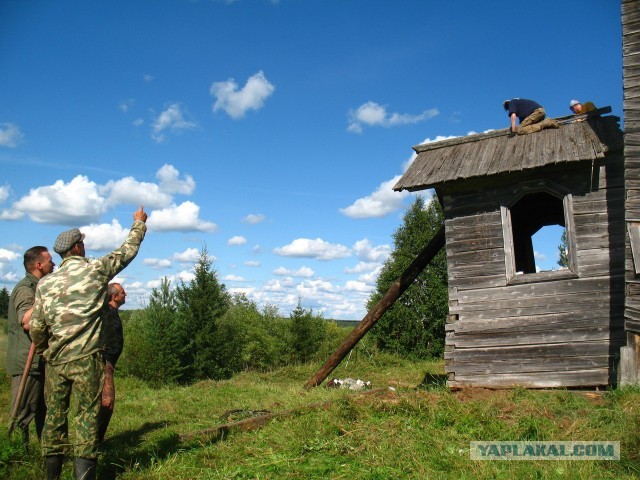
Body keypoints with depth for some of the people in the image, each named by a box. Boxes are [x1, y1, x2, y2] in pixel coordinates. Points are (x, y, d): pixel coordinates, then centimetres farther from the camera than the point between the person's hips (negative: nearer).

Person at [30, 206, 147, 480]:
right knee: (87, 416, 1)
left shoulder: (45, 283, 7)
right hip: (85, 358, -4)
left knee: (54, 416, 13)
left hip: (55, 361, 4)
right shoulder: (95, 269, -3)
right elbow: (128, 251, 10)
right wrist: (139, 224, 26)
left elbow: (36, 327, 6)